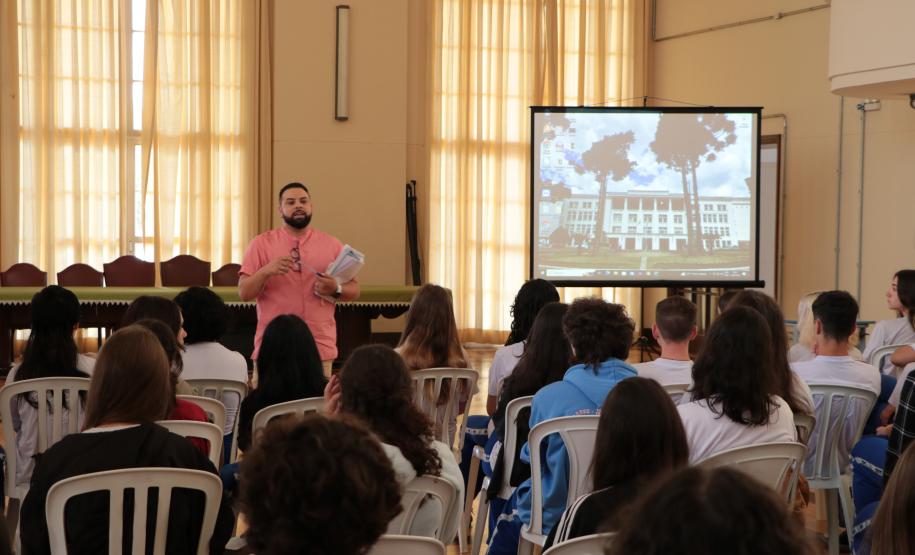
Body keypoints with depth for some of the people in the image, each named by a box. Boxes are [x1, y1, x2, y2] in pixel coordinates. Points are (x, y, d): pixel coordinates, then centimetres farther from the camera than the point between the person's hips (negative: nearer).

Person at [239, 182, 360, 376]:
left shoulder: (332, 244, 9)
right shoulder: (261, 243, 4)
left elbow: (354, 290, 10)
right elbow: (244, 293, -1)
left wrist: (335, 289, -11)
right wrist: (266, 271, -18)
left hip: (319, 347, 1)